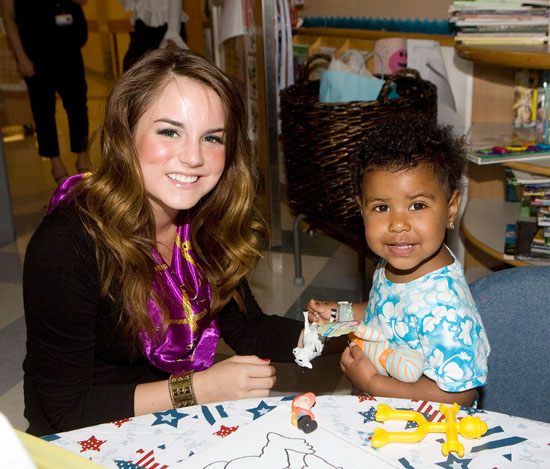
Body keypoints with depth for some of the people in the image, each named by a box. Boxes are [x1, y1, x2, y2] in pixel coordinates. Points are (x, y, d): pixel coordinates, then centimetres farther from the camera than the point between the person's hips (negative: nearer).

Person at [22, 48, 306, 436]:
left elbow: (247, 329, 1)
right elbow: (67, 408, -20)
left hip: (185, 425, 6)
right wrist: (197, 388, -24)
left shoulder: (207, 223, -6)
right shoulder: (68, 244, -25)